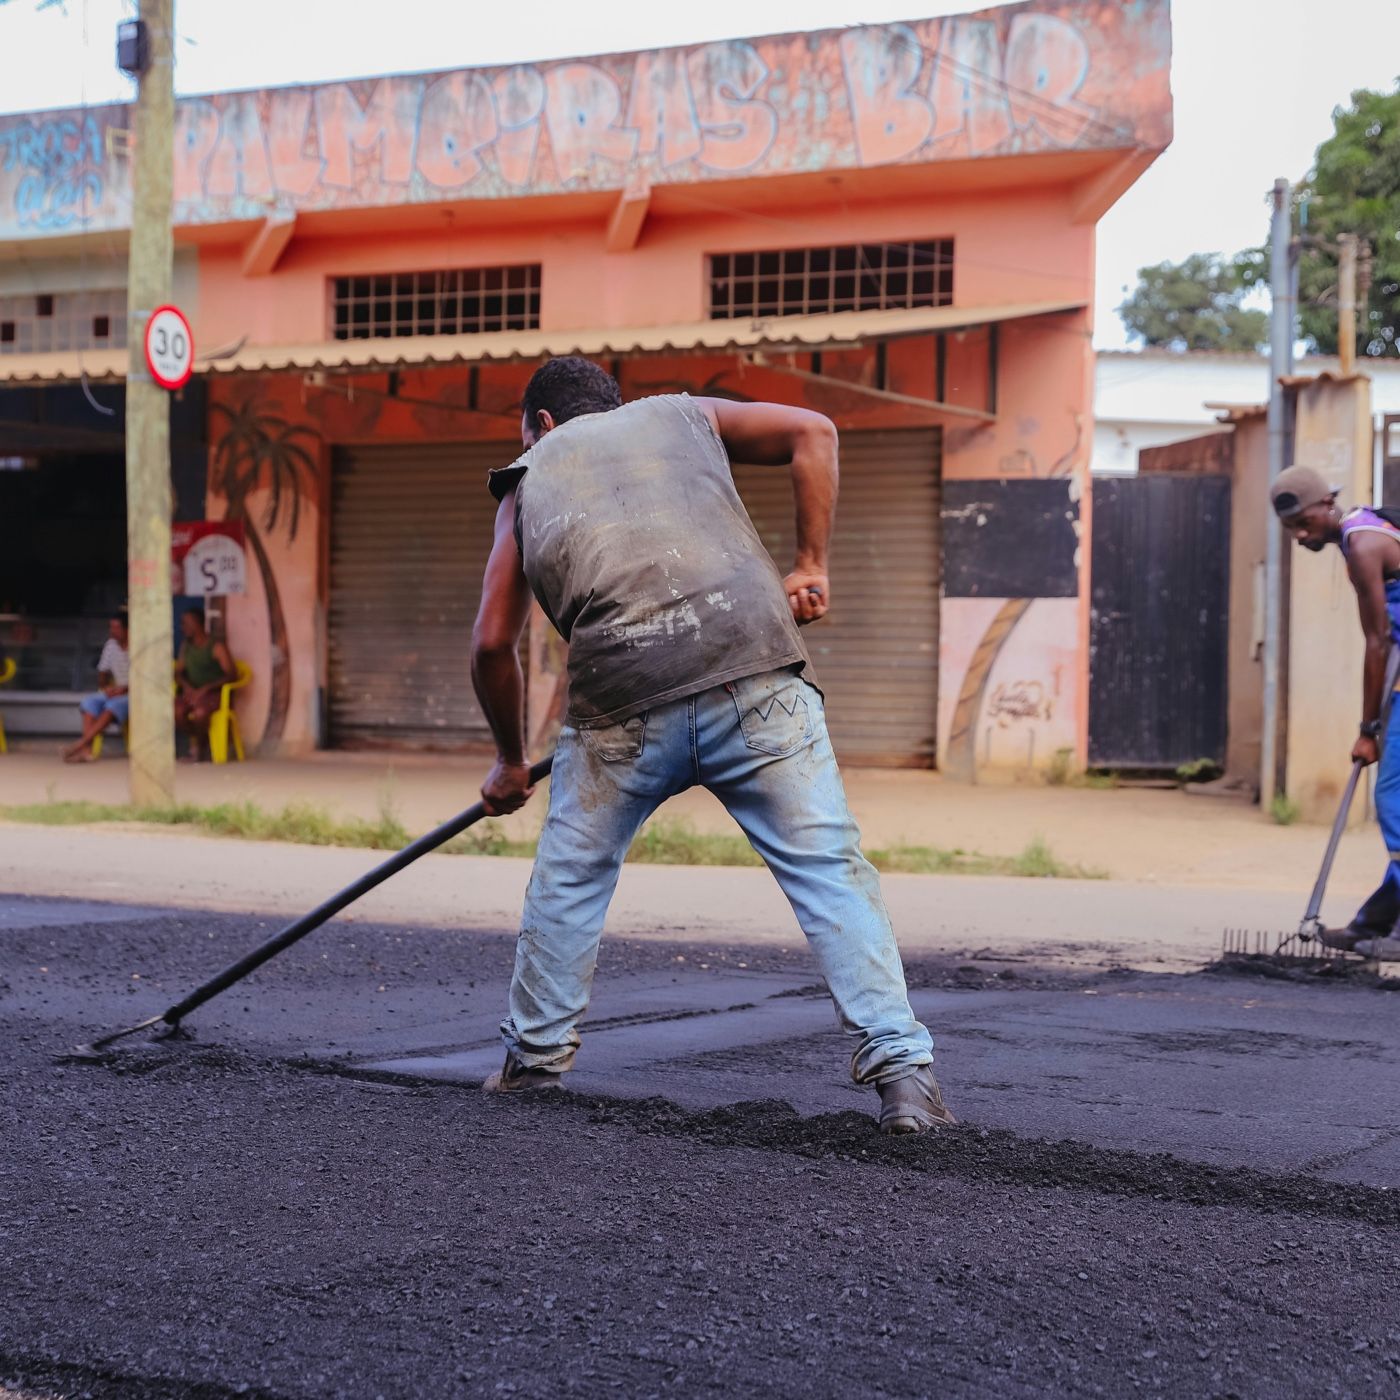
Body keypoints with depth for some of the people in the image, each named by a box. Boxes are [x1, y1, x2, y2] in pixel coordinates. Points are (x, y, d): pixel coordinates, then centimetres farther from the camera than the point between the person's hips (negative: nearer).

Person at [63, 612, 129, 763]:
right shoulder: (111, 645, 9)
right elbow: (102, 672, 17)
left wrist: (123, 689, -22)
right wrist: (104, 687, -3)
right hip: (116, 692, 6)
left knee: (114, 704, -36)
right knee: (89, 701, -23)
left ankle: (80, 744, -40)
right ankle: (86, 749, -37)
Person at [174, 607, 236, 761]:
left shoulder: (216, 648, -7)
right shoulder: (186, 646, 12)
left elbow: (232, 675, -14)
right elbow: (178, 672, 13)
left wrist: (206, 688, -23)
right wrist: (186, 686, -11)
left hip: (213, 694, -5)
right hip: (192, 692, 5)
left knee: (199, 712, -37)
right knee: (175, 711, -28)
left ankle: (202, 743, -5)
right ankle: (193, 740, -2)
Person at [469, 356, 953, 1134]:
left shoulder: (530, 480, 25)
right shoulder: (678, 415, 27)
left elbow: (493, 643, 19)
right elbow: (811, 432, 13)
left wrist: (509, 762, 31)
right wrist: (811, 565, 14)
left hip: (622, 701, 1)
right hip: (756, 672, 0)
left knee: (569, 877, 21)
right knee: (830, 870, 1)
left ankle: (535, 1055, 31)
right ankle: (901, 1070, -6)